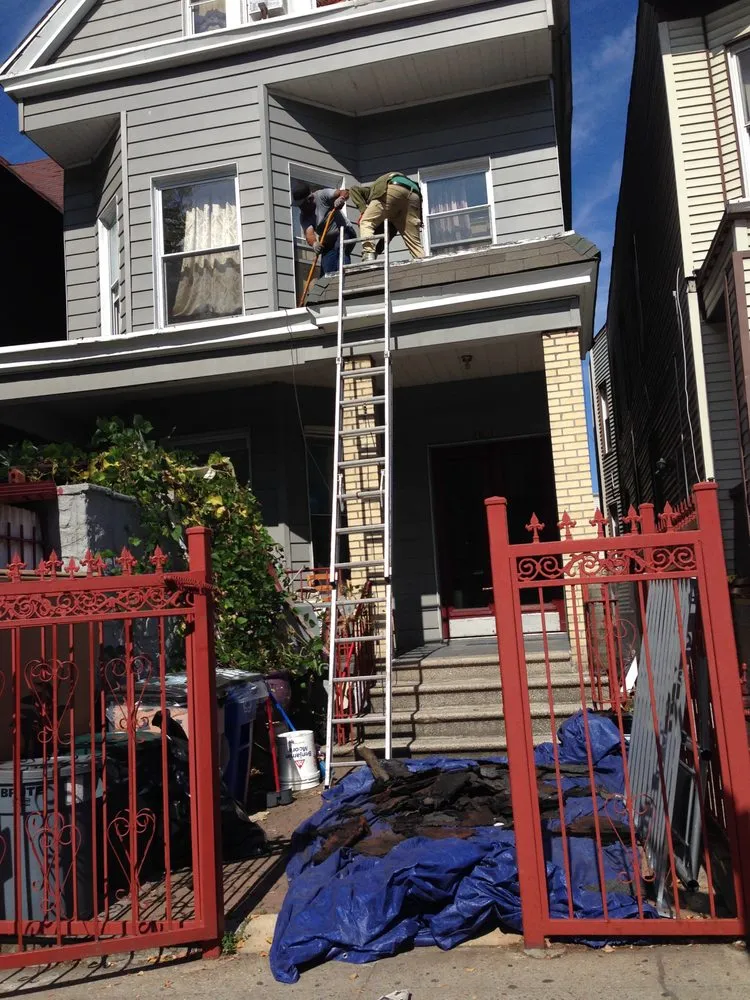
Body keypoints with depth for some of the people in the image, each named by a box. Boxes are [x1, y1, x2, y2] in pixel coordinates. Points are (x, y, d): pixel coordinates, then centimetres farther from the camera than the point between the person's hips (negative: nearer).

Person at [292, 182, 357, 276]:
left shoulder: (321, 195, -13)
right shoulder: (303, 217, -3)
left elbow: (344, 192, -18)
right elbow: (309, 234, -19)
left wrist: (341, 198, -43)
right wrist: (314, 243, -42)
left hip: (345, 232, -4)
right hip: (328, 243, 5)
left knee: (340, 248, -37)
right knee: (326, 272, -8)